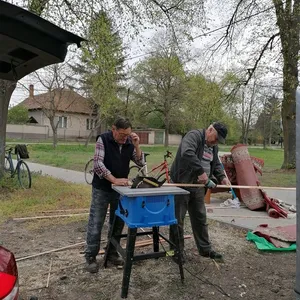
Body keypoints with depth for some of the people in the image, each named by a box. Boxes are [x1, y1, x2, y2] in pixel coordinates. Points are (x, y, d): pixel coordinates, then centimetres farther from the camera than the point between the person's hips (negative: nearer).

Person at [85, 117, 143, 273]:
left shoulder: (129, 142, -1)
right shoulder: (103, 139, -14)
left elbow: (140, 162, -1)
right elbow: (98, 164, -21)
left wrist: (136, 145, -16)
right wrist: (114, 179, -30)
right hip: (102, 188, -4)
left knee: (118, 223, 12)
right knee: (96, 223, 2)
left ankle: (112, 252, 28)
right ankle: (90, 257, 16)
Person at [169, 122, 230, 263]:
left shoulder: (213, 146, 13)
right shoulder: (193, 135, -15)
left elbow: (216, 164, 22)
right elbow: (187, 153, -32)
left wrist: (222, 177, 4)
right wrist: (201, 172, -33)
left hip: (199, 187, 8)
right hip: (182, 184, -8)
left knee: (200, 219, 16)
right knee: (177, 219, 4)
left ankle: (205, 249, 30)